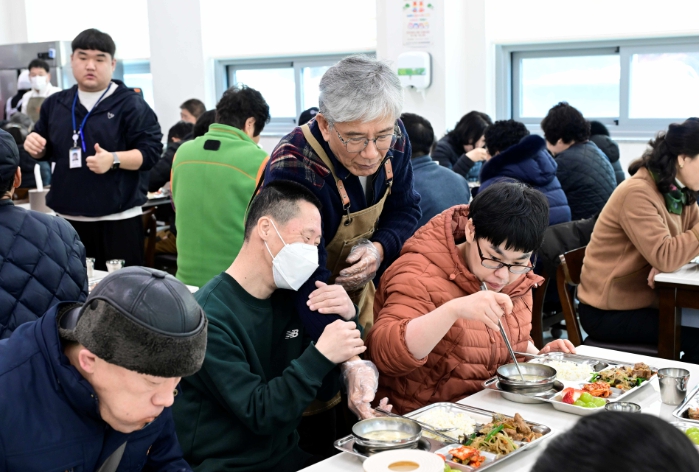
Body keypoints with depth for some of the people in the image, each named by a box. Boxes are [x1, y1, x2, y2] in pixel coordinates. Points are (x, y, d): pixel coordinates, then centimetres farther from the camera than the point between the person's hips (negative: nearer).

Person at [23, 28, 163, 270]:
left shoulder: (131, 104, -4)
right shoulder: (55, 104, 12)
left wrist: (113, 159, -25)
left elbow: (151, 151, -10)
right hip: (67, 219, 5)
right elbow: (45, 150, 23)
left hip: (117, 220, -5)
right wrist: (36, 146, -1)